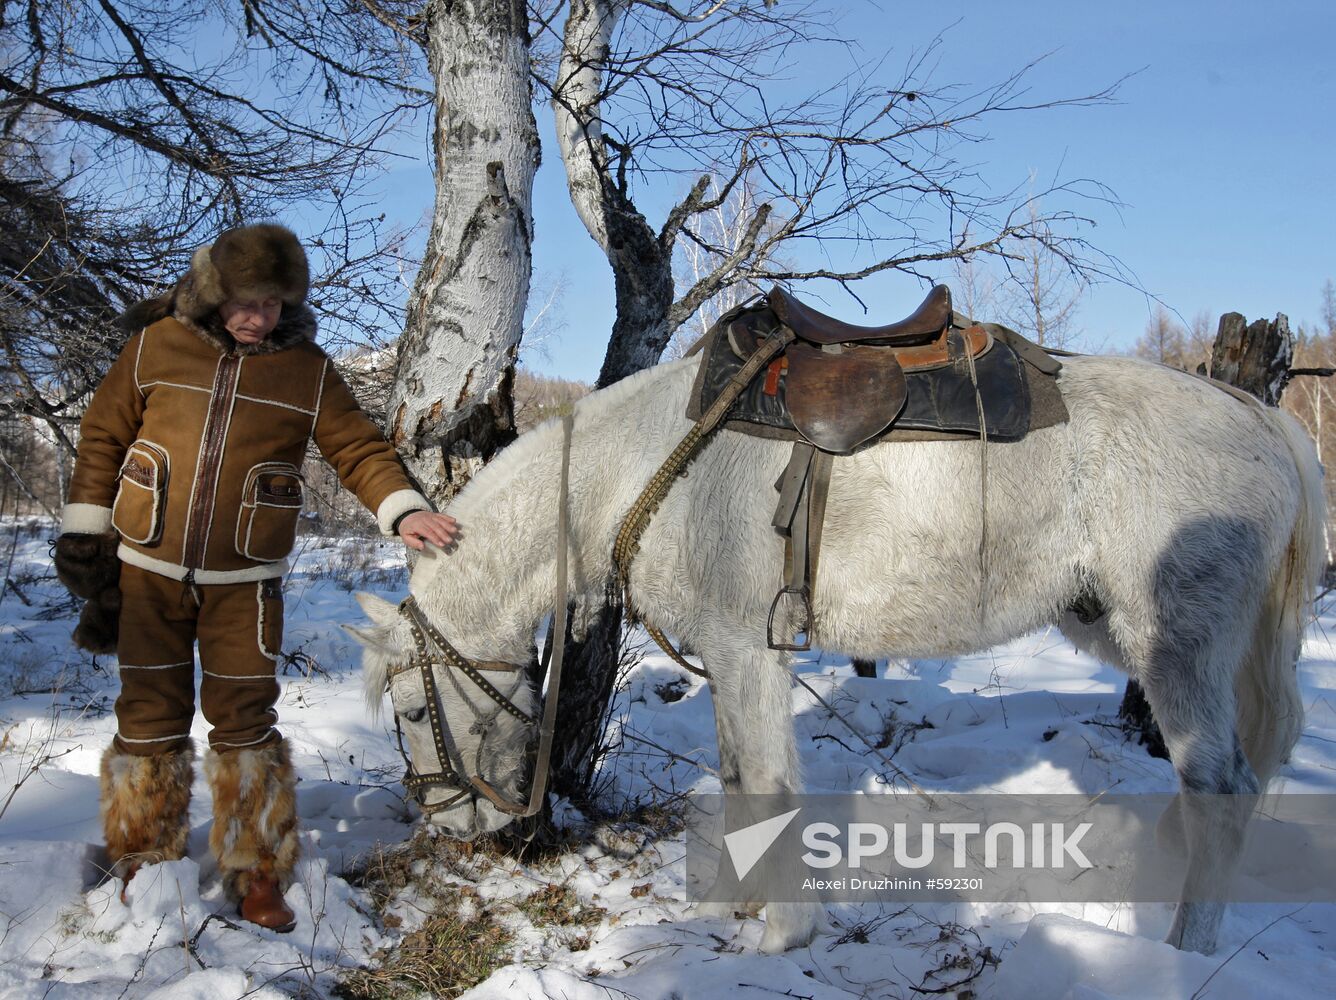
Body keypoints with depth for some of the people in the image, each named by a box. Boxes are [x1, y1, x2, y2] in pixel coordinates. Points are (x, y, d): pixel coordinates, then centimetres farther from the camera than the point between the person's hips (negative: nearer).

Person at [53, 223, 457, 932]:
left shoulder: (308, 371, -2)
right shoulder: (158, 345, -2)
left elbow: (358, 449, -1)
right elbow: (102, 437, 6)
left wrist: (402, 511, -18)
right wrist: (83, 531, 5)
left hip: (243, 580, -1)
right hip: (149, 568, 1)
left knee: (245, 721, 2)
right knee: (150, 718, 9)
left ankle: (258, 877, 16)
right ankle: (143, 871, 25)